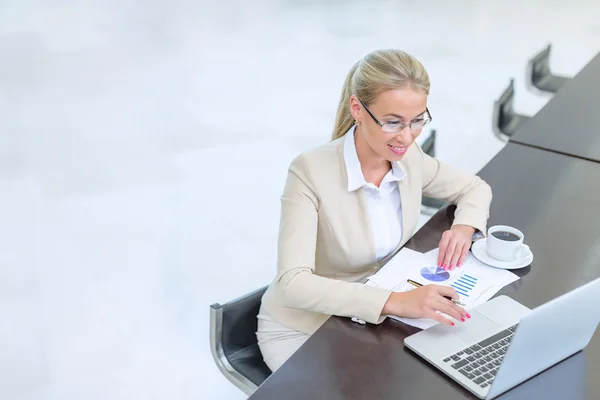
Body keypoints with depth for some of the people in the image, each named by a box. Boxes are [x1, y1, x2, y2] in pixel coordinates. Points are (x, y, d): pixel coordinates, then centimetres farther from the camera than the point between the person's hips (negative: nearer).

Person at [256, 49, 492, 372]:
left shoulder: (409, 158, -10)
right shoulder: (311, 172, -27)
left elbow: (475, 187, 8)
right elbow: (293, 284, -35)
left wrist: (464, 226, -14)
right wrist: (395, 301, -44)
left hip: (368, 318, 5)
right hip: (301, 331, -5)